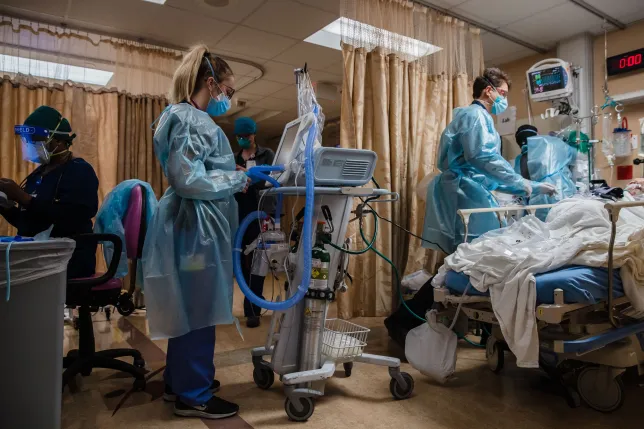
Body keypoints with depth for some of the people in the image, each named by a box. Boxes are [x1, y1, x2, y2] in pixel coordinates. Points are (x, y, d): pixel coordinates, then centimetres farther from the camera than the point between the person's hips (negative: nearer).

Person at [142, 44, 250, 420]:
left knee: (189, 309, 18)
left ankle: (180, 381, 33)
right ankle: (194, 395, 15)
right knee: (198, 311, 0)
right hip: (197, 228, -11)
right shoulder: (192, 120, -15)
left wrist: (237, 177, 13)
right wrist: (239, 180, -15)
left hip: (197, 226, 11)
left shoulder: (192, 118, 17)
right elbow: (188, 179, -24)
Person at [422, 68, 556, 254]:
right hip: (465, 194, -10)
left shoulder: (479, 116, 27)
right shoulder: (475, 114, -5)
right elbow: (481, 156, -22)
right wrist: (518, 181, -13)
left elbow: (485, 169, 26)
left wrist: (532, 187, 23)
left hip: (467, 192, 10)